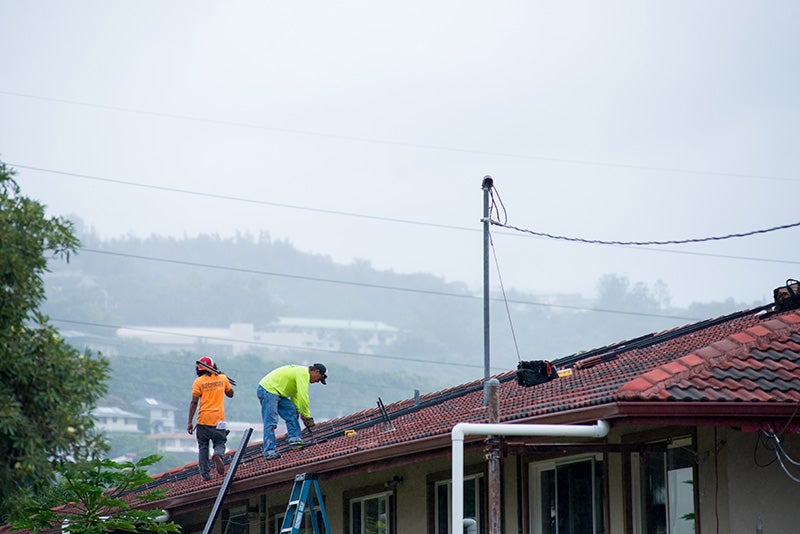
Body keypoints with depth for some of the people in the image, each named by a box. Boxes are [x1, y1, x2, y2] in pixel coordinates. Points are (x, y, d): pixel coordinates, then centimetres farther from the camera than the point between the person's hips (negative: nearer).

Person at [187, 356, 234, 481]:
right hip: (218, 419, 1)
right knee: (220, 443, 11)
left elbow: (194, 402, -7)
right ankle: (218, 454, -23)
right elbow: (230, 394, 21)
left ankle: (205, 473, 4)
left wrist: (190, 422, -5)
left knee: (203, 447, 10)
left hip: (203, 420, -1)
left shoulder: (198, 382, -2)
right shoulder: (222, 378, 6)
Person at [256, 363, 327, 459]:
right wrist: (307, 416, -13)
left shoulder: (301, 372, 19)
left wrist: (301, 413, 10)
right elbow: (303, 397, -20)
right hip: (267, 390, -11)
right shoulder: (303, 373, -15)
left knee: (292, 413, 9)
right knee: (270, 423, -13)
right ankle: (269, 452, -14)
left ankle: (294, 439, 7)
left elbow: (295, 396, 20)